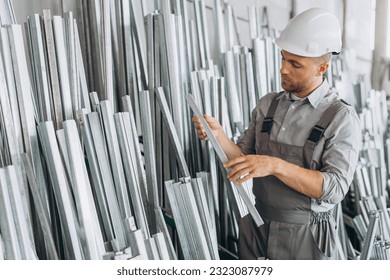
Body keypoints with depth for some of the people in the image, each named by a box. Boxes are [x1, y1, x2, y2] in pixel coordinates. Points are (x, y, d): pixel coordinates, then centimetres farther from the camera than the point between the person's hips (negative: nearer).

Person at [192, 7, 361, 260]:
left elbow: (334, 188, -21)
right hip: (256, 223, 4)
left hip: (304, 234, -4)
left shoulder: (341, 118, -13)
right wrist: (219, 136, -15)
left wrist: (275, 165, -31)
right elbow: (244, 159, 4)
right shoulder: (267, 104, 1)